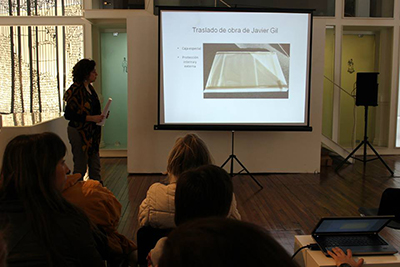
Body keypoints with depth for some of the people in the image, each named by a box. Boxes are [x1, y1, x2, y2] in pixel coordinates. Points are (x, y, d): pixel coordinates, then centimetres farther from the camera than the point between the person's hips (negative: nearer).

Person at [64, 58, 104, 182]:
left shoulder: (89, 87, 10)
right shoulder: (76, 90, -15)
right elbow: (68, 115, -19)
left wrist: (100, 116, 4)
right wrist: (91, 118, -21)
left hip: (92, 133, 8)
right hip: (79, 133, -8)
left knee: (95, 168, 12)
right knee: (80, 168, 1)